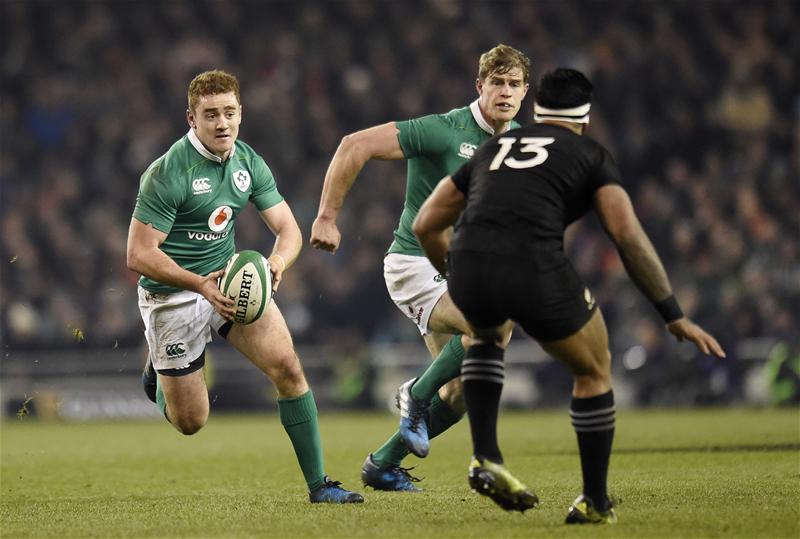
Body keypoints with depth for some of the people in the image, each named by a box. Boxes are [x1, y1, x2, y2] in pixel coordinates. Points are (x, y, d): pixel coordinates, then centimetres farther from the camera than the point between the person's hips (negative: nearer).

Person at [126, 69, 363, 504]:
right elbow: (139, 255, -23)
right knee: (190, 422, 2)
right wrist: (200, 284, -34)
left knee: (287, 366, -14)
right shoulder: (167, 173, -22)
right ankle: (159, 371, 38)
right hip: (172, 294, -5)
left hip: (230, 278, 5)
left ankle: (318, 484, -7)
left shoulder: (248, 163, -2)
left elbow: (287, 227, 0)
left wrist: (278, 261, -24)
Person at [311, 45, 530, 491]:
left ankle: (382, 464, 21)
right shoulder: (444, 130, -17)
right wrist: (327, 217, -17)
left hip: (457, 272, 8)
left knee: (462, 391, 5)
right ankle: (418, 395, -11)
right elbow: (356, 145, -19)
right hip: (417, 265, -8)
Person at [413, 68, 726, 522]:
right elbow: (628, 235, 2)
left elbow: (426, 225, 31)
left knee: (487, 334, 40)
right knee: (594, 371, 23)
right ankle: (596, 504, 26)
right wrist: (674, 316, 4)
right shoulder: (592, 157, 18)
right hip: (536, 275, -4)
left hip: (467, 269, 4)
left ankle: (486, 458, 26)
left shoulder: (493, 148, 31)